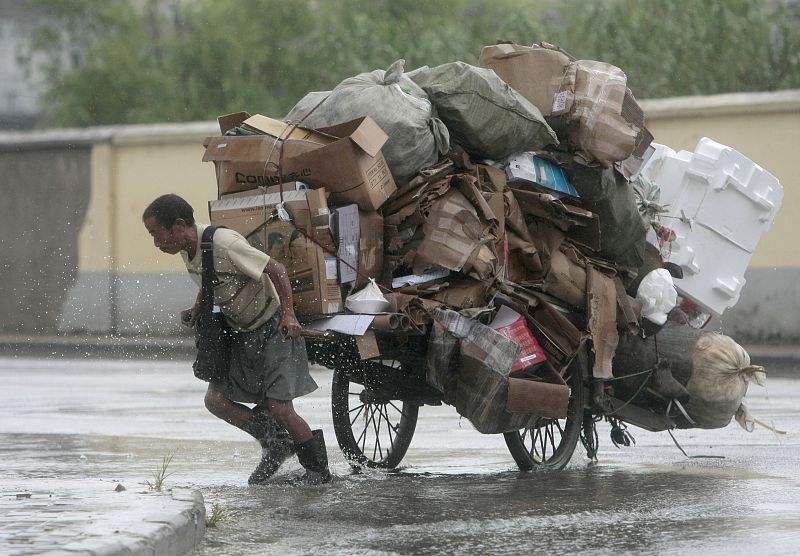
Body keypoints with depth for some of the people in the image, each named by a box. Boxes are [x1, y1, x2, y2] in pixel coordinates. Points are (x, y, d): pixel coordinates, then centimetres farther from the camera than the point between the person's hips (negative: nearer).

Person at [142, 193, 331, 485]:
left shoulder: (223, 244, -26)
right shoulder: (188, 249, 0)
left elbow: (277, 269, -23)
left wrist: (288, 314, -31)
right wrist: (196, 311, 3)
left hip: (274, 330, -8)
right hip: (243, 334, 8)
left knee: (279, 408, -13)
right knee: (215, 399, -3)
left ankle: (318, 468, 8)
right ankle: (276, 445, 13)